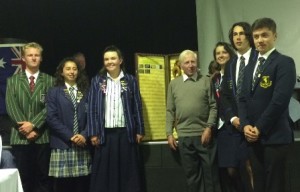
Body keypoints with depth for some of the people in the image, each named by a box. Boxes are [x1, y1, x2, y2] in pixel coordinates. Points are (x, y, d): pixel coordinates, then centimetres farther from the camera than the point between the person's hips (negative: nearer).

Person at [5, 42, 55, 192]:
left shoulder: (49, 81, 6)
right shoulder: (13, 81, 10)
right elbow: (11, 108, 0)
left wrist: (34, 125, -15)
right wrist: (26, 128, -11)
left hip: (43, 137, -1)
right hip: (20, 137, 1)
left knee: (43, 179, 3)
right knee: (26, 179, 7)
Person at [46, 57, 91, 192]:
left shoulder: (86, 92, 15)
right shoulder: (54, 92, 8)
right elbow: (51, 118, -3)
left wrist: (84, 135, -9)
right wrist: (70, 136, -10)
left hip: (82, 145, 2)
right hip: (62, 145, -2)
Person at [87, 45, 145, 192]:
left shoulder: (130, 80, 7)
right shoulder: (97, 81, 7)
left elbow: (137, 107, 6)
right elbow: (92, 108, 3)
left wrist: (140, 130, 0)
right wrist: (93, 133, -4)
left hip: (126, 132, 0)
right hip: (105, 133, 0)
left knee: (128, 172, 4)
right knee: (104, 173, 3)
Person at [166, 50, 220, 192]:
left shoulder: (206, 81, 2)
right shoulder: (174, 84, 8)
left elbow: (214, 106, -1)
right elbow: (170, 111, 9)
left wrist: (209, 128, -10)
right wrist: (169, 133, 3)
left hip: (204, 134, -2)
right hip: (184, 136, 2)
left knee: (210, 172, 5)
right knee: (191, 174, 11)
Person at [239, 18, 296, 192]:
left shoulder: (284, 62, -6)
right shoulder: (250, 67, 18)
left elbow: (280, 100, -16)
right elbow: (243, 99, 13)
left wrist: (260, 128, -13)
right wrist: (246, 125, -4)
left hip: (275, 137, -7)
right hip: (254, 138, 7)